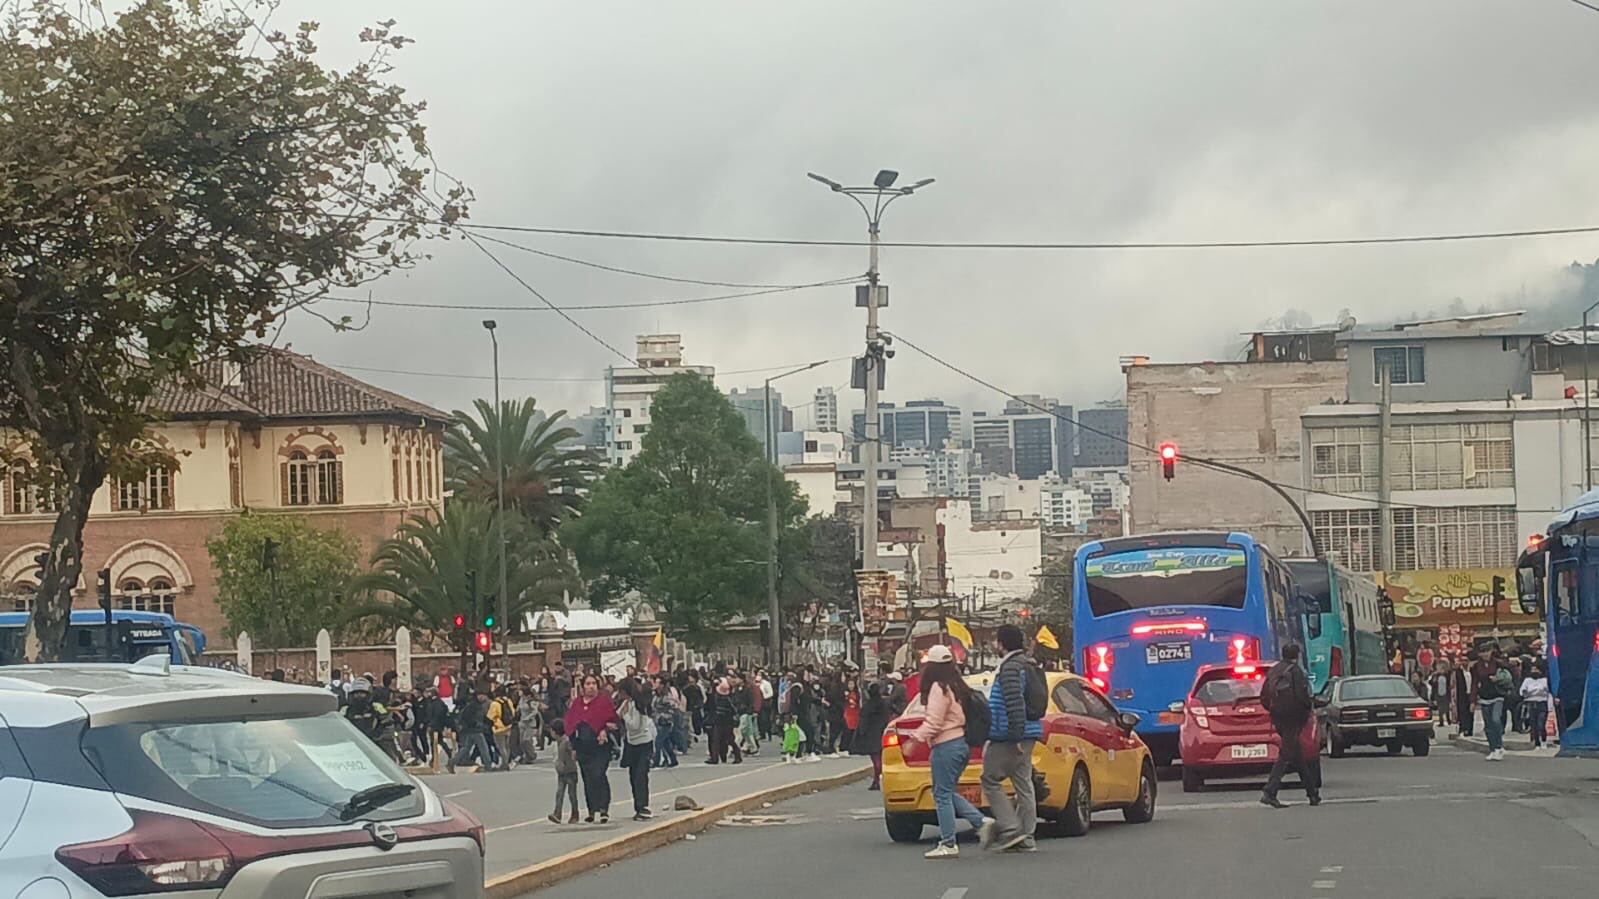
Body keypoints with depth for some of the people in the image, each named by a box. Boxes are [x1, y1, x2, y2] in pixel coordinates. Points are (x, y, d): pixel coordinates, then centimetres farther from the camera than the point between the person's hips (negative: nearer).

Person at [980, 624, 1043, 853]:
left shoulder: (1009, 668, -14)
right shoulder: (1026, 666, 18)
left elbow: (1015, 704, -23)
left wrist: (1015, 736, -24)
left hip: (1009, 738, -10)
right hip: (1025, 736, 10)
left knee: (991, 781, -4)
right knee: (1023, 784, 9)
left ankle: (1011, 830, -10)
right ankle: (1026, 838, 9)